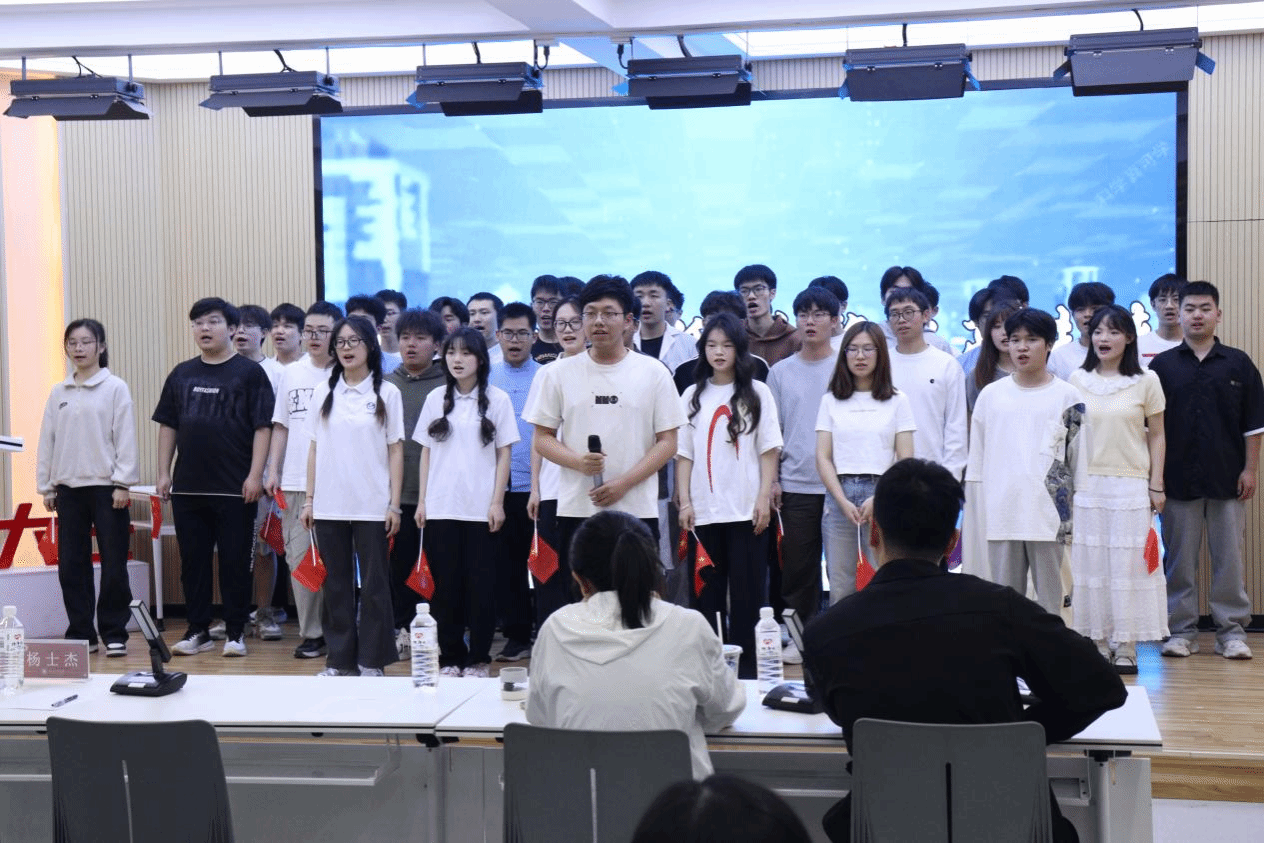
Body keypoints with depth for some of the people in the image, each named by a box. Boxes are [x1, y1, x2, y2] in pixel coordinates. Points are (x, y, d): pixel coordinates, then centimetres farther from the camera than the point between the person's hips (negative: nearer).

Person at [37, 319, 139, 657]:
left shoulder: (115, 388, -2)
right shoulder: (58, 393, 10)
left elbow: (125, 438, -6)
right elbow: (47, 441, 12)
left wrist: (122, 483, -11)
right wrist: (46, 486, 8)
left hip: (106, 486, -4)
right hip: (69, 488, 4)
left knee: (113, 565, -1)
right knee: (71, 565, 5)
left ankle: (114, 633, 8)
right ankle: (81, 633, 14)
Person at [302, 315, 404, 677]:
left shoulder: (386, 393, 1)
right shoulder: (323, 392, 8)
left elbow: (396, 451, 0)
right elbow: (315, 449, 10)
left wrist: (394, 504, -5)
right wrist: (309, 500, 5)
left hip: (372, 507, -2)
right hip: (329, 506, 3)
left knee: (373, 584, 2)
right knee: (335, 585, 7)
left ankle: (371, 661, 9)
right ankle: (339, 660, 15)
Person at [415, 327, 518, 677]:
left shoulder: (497, 399, 1)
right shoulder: (436, 399, 7)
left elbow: (504, 455, 1)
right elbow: (426, 452, 10)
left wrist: (497, 503, -5)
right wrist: (422, 501, 5)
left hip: (481, 509, -2)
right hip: (441, 507, 2)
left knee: (481, 585, 2)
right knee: (445, 584, 5)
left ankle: (478, 658, 11)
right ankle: (450, 657, 13)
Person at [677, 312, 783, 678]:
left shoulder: (756, 393, 4)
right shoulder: (693, 396, 10)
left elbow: (769, 450, 2)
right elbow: (684, 453, 8)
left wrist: (764, 498, -7)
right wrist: (685, 503, 0)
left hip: (746, 510, -2)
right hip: (704, 511, 2)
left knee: (747, 593, -1)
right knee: (707, 593, 5)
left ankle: (745, 670, 4)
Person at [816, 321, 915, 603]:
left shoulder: (897, 401, 7)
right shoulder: (830, 401, 11)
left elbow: (905, 461, 1)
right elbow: (823, 458, 5)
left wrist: (878, 499, -12)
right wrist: (843, 501, -8)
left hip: (883, 495, -1)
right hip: (840, 495, 1)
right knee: (840, 589, 0)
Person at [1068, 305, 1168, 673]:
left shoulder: (1146, 381, 1)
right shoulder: (1077, 380, 6)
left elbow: (1156, 436, 4)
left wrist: (1156, 486, 0)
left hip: (1131, 485, -2)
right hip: (1086, 485, 2)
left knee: (1128, 564, 0)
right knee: (1091, 564, 4)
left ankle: (1126, 646, 7)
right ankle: (1099, 642, 12)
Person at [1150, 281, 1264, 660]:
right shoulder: (1162, 365, 4)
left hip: (1227, 477, 0)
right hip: (1179, 478, 0)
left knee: (1229, 557, 3)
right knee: (1180, 558, 5)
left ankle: (1232, 630, 11)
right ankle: (1181, 630, 13)